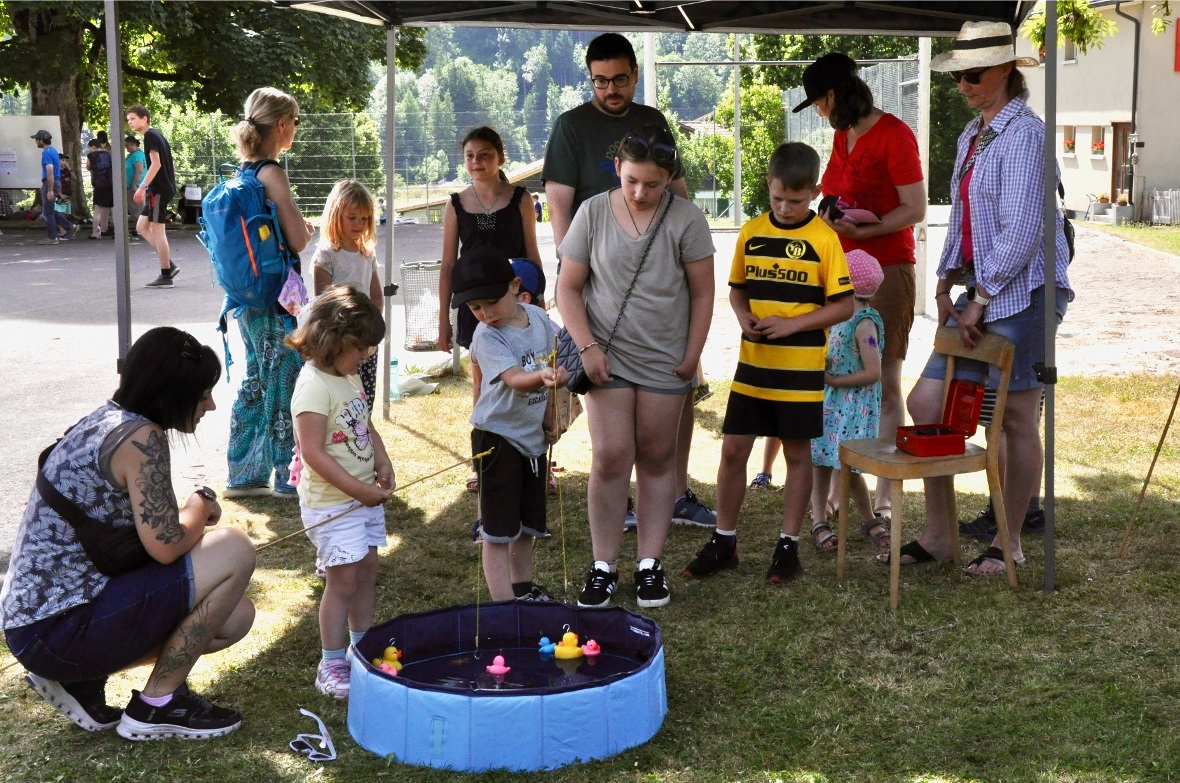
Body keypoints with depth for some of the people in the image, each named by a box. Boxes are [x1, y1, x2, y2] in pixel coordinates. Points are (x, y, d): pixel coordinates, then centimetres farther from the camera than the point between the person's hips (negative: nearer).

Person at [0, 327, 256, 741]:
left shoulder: (106, 419, 10)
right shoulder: (141, 437, -18)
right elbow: (165, 546, -22)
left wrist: (195, 514, 1)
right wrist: (201, 504, -3)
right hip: (59, 629, -10)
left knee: (236, 616, 14)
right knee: (236, 551, -12)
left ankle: (83, 679, 12)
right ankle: (156, 706, -1)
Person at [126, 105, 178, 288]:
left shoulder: (150, 135, -10)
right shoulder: (157, 135, 18)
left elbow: (156, 163, -19)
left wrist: (143, 186, -24)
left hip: (159, 189, -10)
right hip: (164, 187, 10)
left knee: (157, 230, -6)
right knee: (142, 227, 12)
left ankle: (165, 276, -3)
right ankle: (169, 265, 8)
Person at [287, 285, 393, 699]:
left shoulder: (350, 377, 8)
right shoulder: (314, 386, -21)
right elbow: (313, 452, -25)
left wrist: (382, 463, 2)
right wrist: (358, 488, -23)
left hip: (364, 494, 9)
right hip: (331, 501, -9)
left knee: (367, 571, 15)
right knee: (343, 579, -5)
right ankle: (331, 664, 7)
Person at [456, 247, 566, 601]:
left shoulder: (538, 317, -1)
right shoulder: (486, 337, -18)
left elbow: (555, 366, 13)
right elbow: (515, 380, -32)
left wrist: (552, 417, 12)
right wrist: (542, 377, -53)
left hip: (534, 436, 6)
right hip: (497, 436, -6)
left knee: (528, 523, 19)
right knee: (498, 530, -4)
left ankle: (523, 587, 35)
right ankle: (503, 602, -1)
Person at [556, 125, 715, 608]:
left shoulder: (686, 219, -6)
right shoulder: (594, 212, -4)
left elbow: (702, 294, 0)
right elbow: (568, 288, 0)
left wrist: (692, 356, -2)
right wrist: (587, 346, -8)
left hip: (665, 363, 0)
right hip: (608, 358, 0)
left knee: (657, 460, 7)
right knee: (609, 458, -4)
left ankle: (650, 563, 17)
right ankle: (603, 566, 6)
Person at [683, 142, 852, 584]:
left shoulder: (824, 239, -7)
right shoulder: (751, 232, 4)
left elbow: (843, 306, -8)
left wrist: (790, 324, -17)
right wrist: (744, 316, -7)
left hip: (801, 367, -3)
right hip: (752, 364, 4)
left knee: (797, 453, 7)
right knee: (732, 449, 5)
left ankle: (788, 545, 19)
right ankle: (723, 541, 18)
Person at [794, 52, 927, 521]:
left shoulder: (893, 135, -9)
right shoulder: (842, 136, 16)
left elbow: (916, 209, -13)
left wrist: (862, 231, -23)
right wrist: (831, 218, 7)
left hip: (885, 272, -7)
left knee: (884, 385, -4)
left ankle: (884, 496, 1)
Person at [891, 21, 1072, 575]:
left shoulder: (1024, 133, -11)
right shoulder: (971, 136, 16)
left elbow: (1020, 230, -17)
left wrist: (980, 299, -16)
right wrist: (947, 283, 10)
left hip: (1020, 295, -9)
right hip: (979, 296, 9)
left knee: (1016, 421, 1)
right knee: (926, 405, 4)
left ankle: (1009, 544, 15)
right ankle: (937, 536, 15)